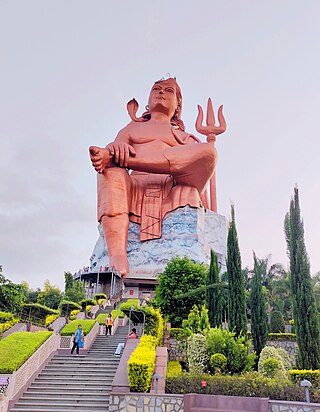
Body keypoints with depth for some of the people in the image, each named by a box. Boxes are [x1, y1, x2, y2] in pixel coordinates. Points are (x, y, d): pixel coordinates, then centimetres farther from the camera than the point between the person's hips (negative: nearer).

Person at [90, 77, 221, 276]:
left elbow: (200, 171, 19)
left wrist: (208, 216, 3)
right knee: (110, 168, -34)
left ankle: (124, 159, -34)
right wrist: (116, 147, -16)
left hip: (175, 188, 0)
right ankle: (117, 260, -51)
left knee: (208, 150, -26)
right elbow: (113, 146, 11)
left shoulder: (185, 138, 34)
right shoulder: (131, 129, 33)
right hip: (136, 188, 0)